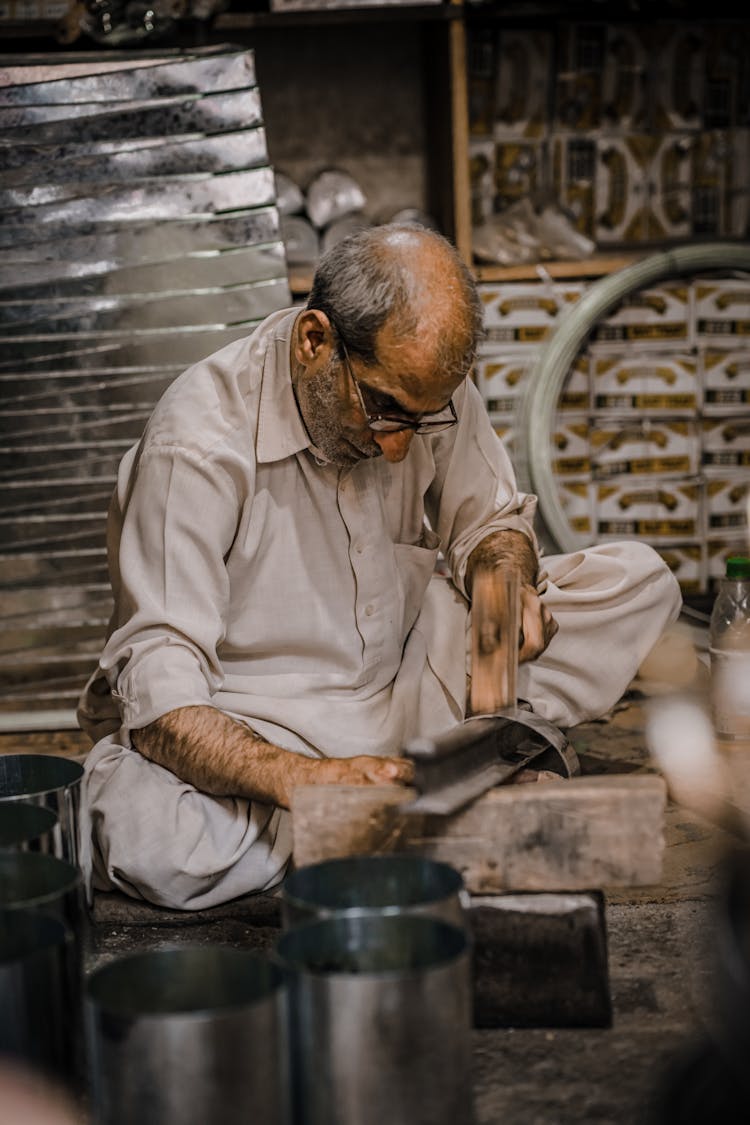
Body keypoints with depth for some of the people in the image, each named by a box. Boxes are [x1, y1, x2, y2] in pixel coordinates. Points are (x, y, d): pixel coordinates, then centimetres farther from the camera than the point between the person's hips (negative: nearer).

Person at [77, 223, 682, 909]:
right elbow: (161, 696, -28)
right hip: (253, 734, -4)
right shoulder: (198, 446, -25)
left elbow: (488, 516, 10)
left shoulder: (424, 385, -8)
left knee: (638, 580, -7)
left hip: (404, 692, 5)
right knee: (152, 845, -39)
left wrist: (504, 580, -15)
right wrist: (305, 780, -44)